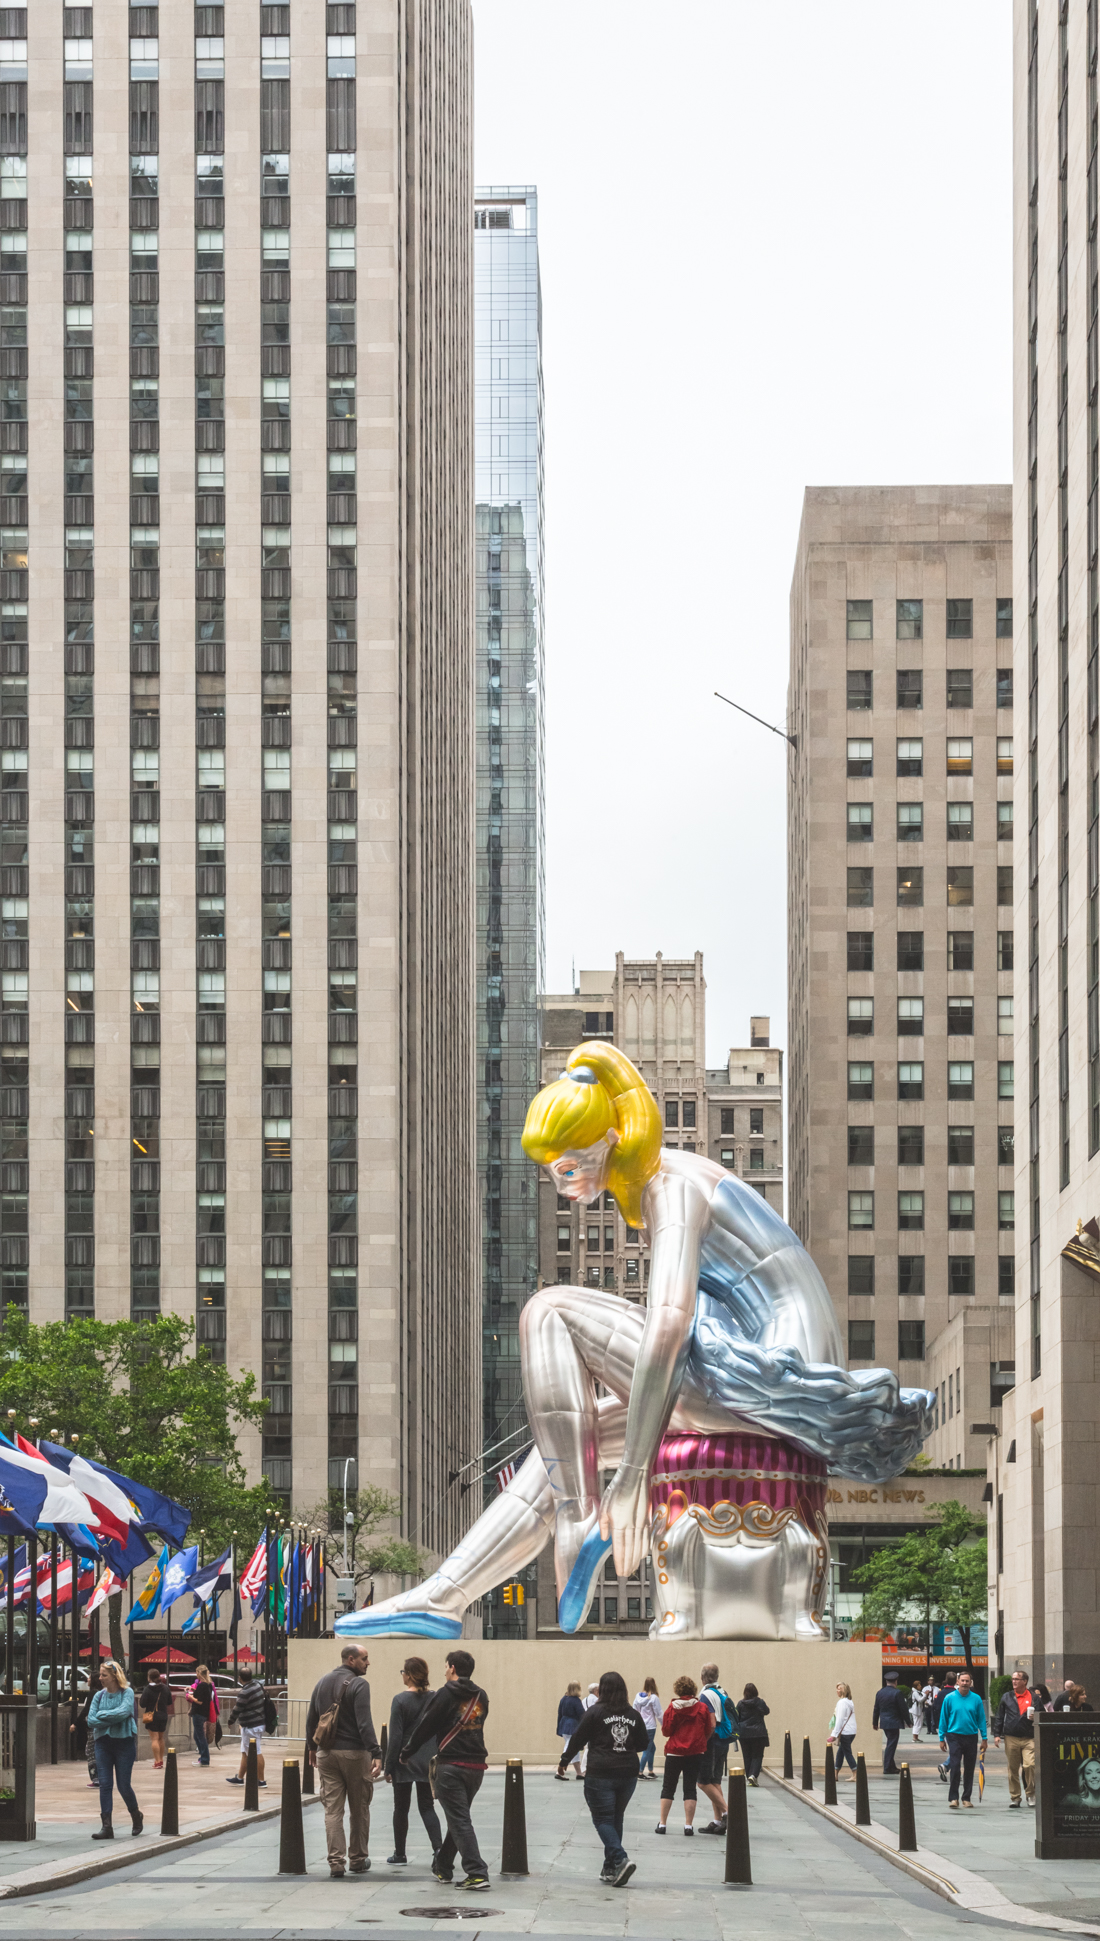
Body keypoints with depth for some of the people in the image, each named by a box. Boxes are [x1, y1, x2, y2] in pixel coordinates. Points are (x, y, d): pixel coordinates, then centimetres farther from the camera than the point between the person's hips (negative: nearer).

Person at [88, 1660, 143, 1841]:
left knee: (123, 1785, 0)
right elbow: (91, 1720, -1)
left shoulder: (127, 1693, -4)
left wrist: (102, 1714, -11)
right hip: (103, 1743, 4)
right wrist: (112, 1719, -12)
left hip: (124, 1742, -4)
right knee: (104, 1784, -5)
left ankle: (136, 1816, 27)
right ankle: (106, 1826, -6)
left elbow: (123, 1712, -21)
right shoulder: (99, 1695, 7)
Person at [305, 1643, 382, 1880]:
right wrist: (376, 1753, -23)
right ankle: (358, 1859, 18)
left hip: (326, 1754, 5)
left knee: (332, 1810, 3)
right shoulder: (358, 1685, -11)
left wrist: (312, 1746, 30)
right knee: (359, 1809, 10)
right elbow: (364, 1722, -20)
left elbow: (311, 1718, 17)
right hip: (354, 1753, -5)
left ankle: (336, 1863, -4)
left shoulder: (322, 1682, 10)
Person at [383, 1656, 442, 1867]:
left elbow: (395, 1737, -11)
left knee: (401, 1808, 9)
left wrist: (388, 1767, -5)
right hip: (428, 1762, 4)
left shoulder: (401, 1700, -12)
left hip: (405, 1762, -4)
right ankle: (438, 1848, -9)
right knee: (427, 1807, 9)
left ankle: (399, 1854, 16)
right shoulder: (435, 1699, 0)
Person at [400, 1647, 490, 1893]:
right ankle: (443, 1867, 34)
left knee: (459, 1820, -7)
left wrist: (406, 1752, 9)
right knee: (458, 1818, 20)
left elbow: (426, 1725, -4)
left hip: (451, 1766, -6)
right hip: (476, 1765, 6)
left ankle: (477, 1873, -18)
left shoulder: (446, 1694, -7)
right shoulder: (480, 1697, 10)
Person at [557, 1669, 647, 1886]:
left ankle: (620, 1860, -21)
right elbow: (643, 1743, 13)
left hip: (601, 1773, -5)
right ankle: (610, 1869, 17)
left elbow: (578, 1738, -1)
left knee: (603, 1820, -1)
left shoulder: (595, 1712, -6)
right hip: (628, 1774, 5)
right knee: (616, 1819, 15)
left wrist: (564, 1761, 12)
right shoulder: (633, 1715, 7)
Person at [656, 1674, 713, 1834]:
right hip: (696, 1753, 1)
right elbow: (709, 1729, 2)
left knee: (668, 1788, 10)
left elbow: (666, 1731, -7)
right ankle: (688, 1825, 0)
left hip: (675, 1752, -1)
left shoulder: (672, 1708, -7)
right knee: (690, 1789, 5)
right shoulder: (703, 1707, -3)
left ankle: (662, 1824, 8)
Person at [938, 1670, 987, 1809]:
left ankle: (967, 1798, 16)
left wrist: (984, 1738, 2)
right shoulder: (949, 1698, -1)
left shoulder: (976, 1699, 2)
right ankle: (953, 1797, -8)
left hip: (971, 1736, 2)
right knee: (955, 1766, -11)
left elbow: (981, 1719, 6)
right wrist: (942, 1739, 1)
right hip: (954, 1736, -2)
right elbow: (943, 1719, 3)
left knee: (969, 1769, 7)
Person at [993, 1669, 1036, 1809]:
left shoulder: (1033, 1698, 7)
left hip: (1029, 1738, -2)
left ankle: (1031, 1794, 2)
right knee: (1013, 1768, 4)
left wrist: (1035, 1717, -7)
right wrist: (996, 1734, 6)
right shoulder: (1007, 1697, 11)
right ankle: (1014, 1796, 14)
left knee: (1029, 1765, -14)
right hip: (1011, 1738, 2)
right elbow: (999, 1717, 13)